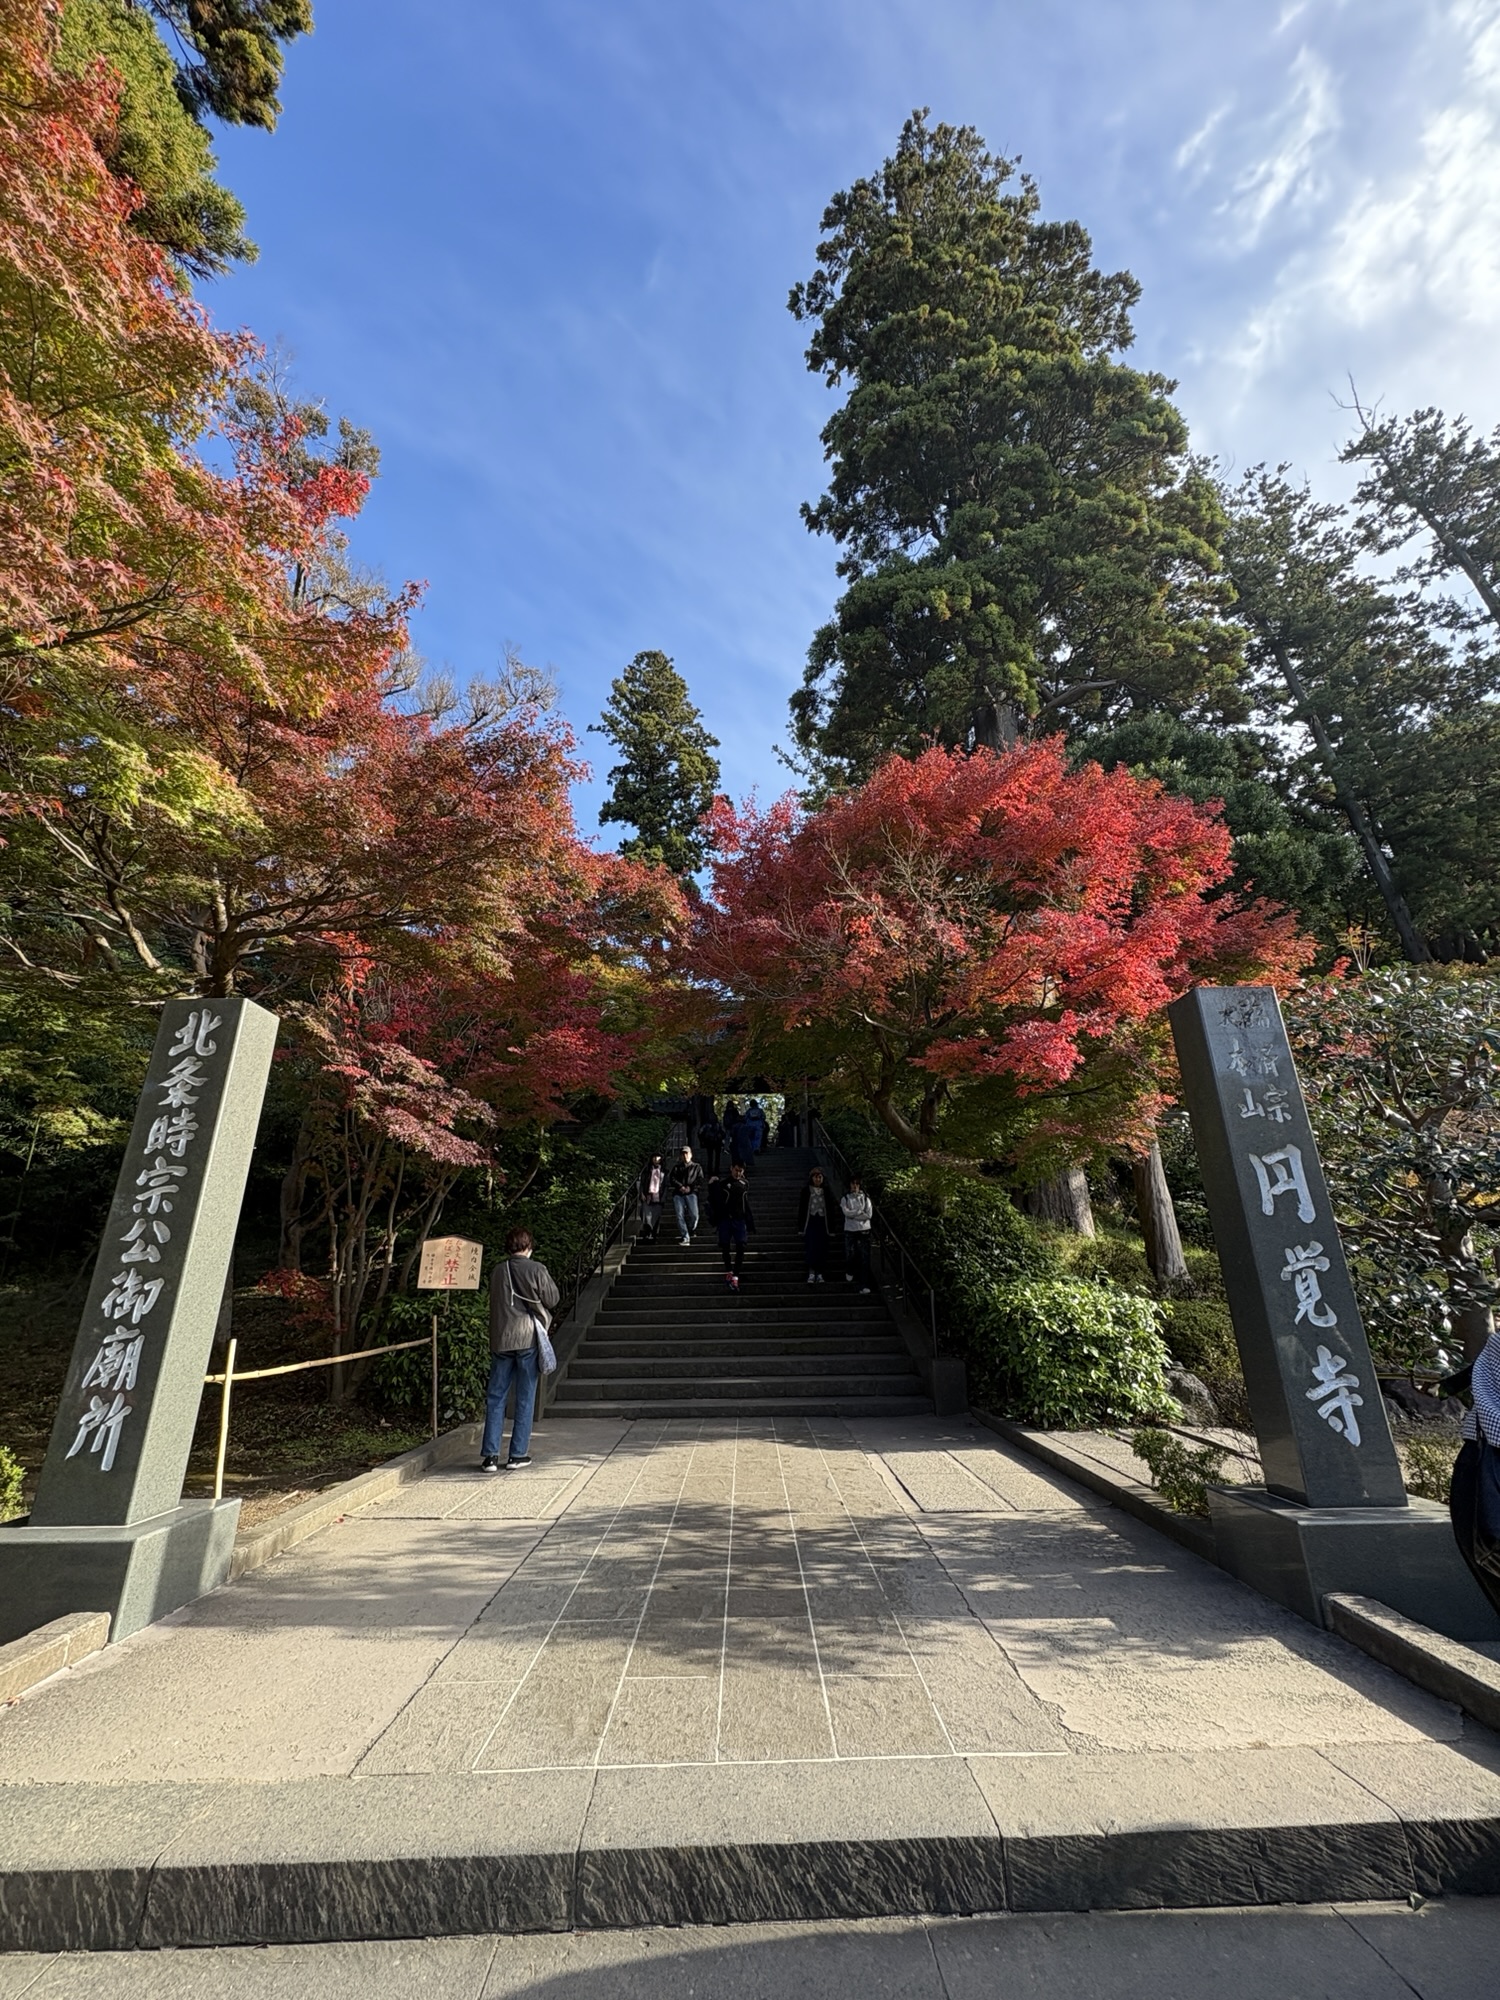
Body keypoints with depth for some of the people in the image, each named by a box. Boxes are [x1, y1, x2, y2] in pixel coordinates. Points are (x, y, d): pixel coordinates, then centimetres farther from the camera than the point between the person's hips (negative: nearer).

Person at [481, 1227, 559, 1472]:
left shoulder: (496, 1272, 3)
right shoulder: (536, 1270, -8)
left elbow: (495, 1302, 13)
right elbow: (552, 1299, -1)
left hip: (500, 1339, 3)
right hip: (528, 1339, -3)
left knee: (495, 1397, 10)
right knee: (525, 1398, 7)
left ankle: (489, 1455, 9)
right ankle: (518, 1454, 12)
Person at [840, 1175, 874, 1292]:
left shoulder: (866, 1198, 5)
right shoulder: (845, 1198, 5)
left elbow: (869, 1215, -6)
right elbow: (846, 1213, -11)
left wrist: (853, 1214, -9)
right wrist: (861, 1211, -9)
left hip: (864, 1230, 0)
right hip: (850, 1230, 0)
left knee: (864, 1258, -4)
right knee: (850, 1255, 3)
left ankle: (864, 1285, -1)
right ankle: (850, 1272, 36)